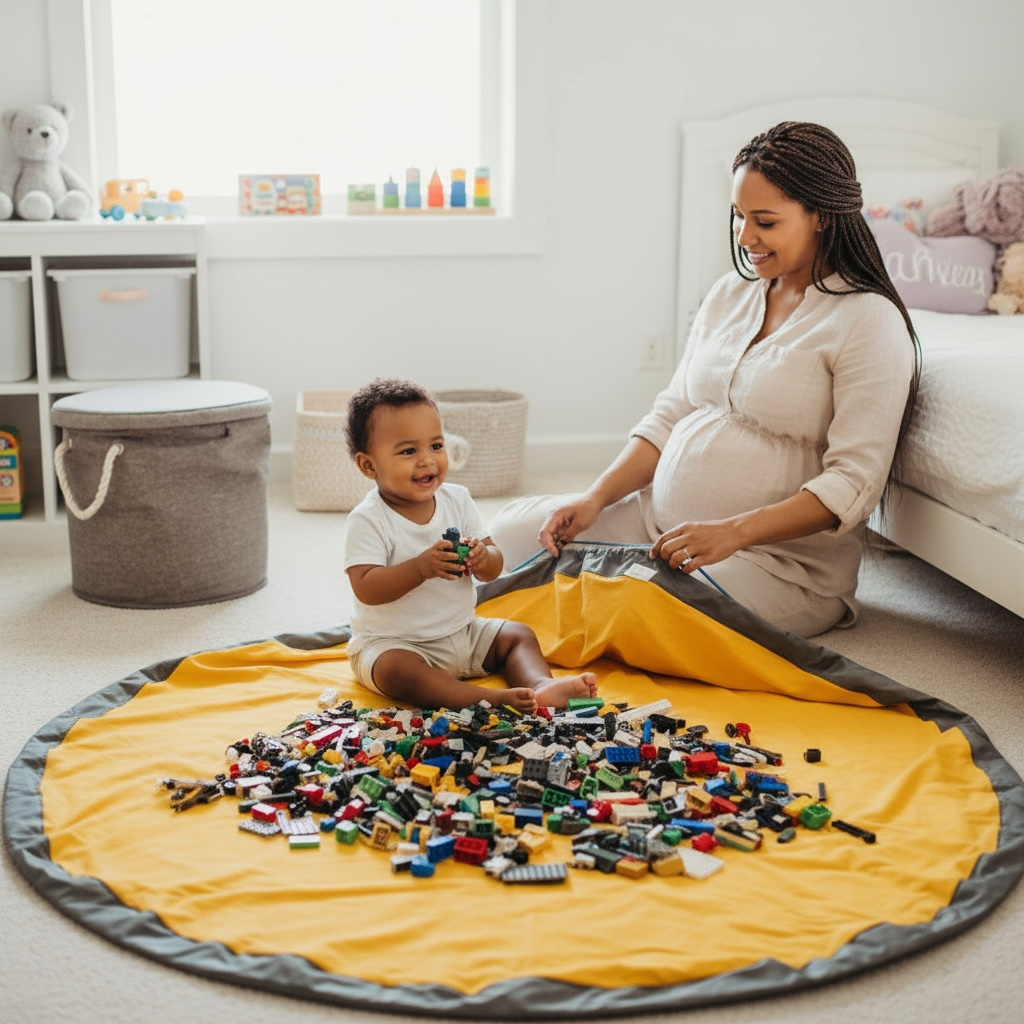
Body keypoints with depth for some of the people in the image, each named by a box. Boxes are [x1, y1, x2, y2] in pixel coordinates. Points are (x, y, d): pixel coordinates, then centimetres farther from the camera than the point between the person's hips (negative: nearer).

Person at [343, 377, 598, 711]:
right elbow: (365, 589, -25)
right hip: (393, 643, -6)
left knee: (518, 635, -1)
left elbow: (494, 569, 1)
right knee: (397, 670, -35)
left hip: (463, 632, 6)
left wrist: (482, 559, -24)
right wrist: (421, 568, -36)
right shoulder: (368, 520, -16)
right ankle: (494, 699, -43)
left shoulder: (457, 500, 1)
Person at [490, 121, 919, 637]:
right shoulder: (730, 294, 11)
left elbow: (853, 482, -18)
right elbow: (671, 415, 11)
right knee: (513, 529, -2)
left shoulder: (870, 321, -12)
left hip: (781, 555, -7)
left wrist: (733, 532, -29)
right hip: (659, 518, 7)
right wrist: (596, 497, -5)